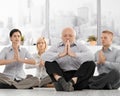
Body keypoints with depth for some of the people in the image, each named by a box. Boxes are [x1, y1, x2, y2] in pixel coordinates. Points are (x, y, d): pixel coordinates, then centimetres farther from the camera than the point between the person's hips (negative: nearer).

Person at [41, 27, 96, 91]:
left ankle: (72, 82, -37)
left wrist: (73, 54, -22)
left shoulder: (81, 46, 10)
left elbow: (90, 56, -12)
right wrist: (61, 54, -20)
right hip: (61, 76, 0)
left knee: (91, 64, -22)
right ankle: (61, 81, -40)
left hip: (78, 77, 0)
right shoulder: (56, 47, 11)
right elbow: (44, 56, -9)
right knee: (48, 62, -17)